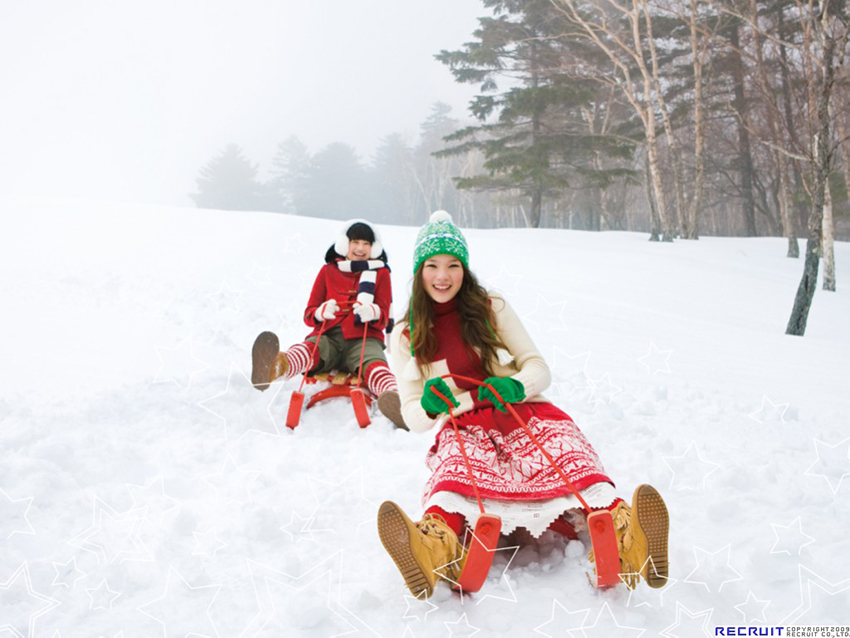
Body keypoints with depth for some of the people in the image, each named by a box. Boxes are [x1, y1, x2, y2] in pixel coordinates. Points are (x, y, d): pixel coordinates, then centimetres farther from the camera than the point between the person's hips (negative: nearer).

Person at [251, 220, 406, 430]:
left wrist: (372, 312, -17)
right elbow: (309, 314, 16)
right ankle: (276, 367, -72)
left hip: (363, 338, -1)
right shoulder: (328, 271, 22)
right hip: (328, 336, 1)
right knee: (307, 349, -36)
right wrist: (321, 312, -11)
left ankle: (393, 398, -72)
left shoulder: (380, 273, 20)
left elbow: (384, 318, 10)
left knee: (374, 363, -37)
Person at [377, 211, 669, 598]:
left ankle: (620, 531, -62)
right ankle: (437, 544, -71)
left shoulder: (492, 310, 11)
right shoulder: (405, 337, 11)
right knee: (455, 464, -39)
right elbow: (413, 418, 9)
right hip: (463, 428, -1)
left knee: (570, 456, -33)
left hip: (522, 413, 1)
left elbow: (538, 368, 8)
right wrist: (430, 408, -16)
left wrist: (516, 386, -16)